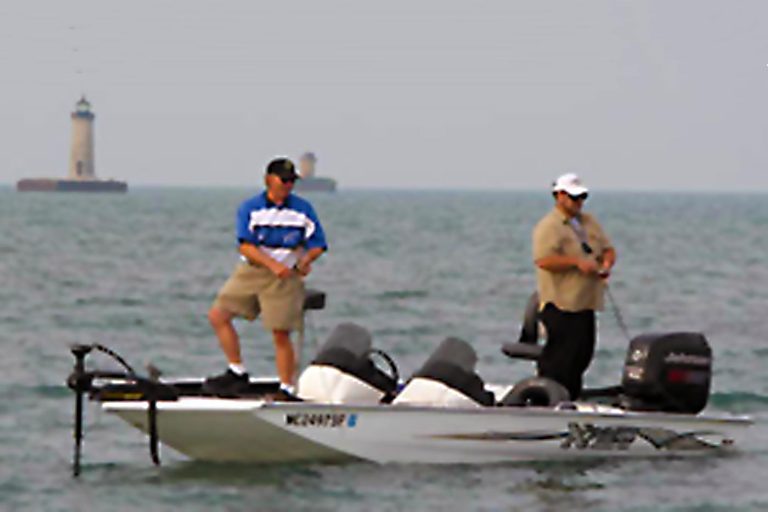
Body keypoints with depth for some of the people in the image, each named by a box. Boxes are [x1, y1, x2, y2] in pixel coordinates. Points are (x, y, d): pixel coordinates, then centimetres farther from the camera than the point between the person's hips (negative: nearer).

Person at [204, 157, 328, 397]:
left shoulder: (303, 209, 4)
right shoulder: (249, 208, 1)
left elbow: (318, 244, 8)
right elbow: (245, 245, -10)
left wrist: (306, 260, -14)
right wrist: (273, 264, -23)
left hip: (285, 277, -2)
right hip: (251, 270, 2)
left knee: (281, 333, -8)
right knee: (218, 315, -4)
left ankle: (287, 388, 1)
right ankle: (237, 373, 7)